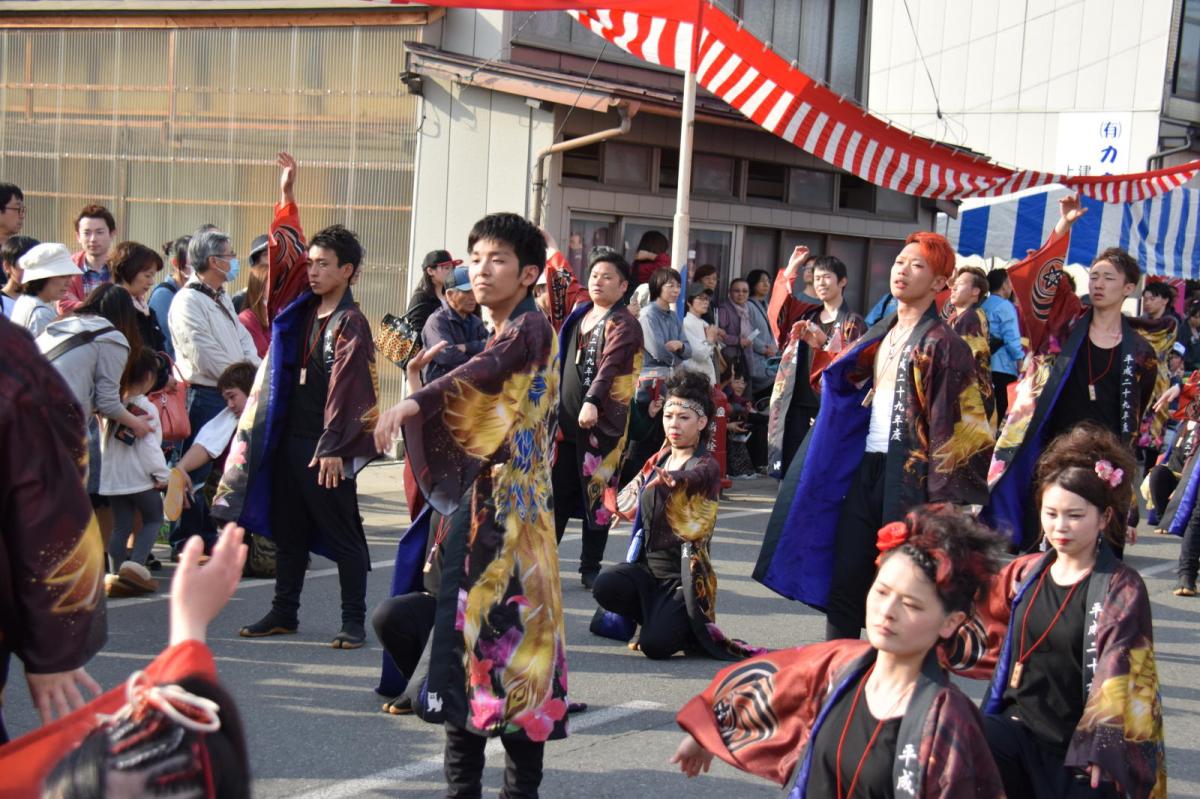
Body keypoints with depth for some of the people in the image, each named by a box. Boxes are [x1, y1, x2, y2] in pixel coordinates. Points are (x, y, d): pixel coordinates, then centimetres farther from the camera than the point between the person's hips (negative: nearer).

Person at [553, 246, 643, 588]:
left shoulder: (623, 324, -7)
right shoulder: (578, 315, 15)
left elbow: (610, 364, -22)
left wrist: (593, 401, -34)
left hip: (602, 421, -6)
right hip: (565, 417, 6)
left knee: (596, 493, 0)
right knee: (557, 489, 9)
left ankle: (590, 567, 8)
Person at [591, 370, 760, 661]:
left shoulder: (706, 466, -8)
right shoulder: (658, 460, 12)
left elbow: (690, 478, -36)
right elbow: (626, 505, 24)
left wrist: (672, 480, -57)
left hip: (683, 573, -6)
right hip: (647, 564, 6)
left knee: (656, 645, -25)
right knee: (604, 586, -27)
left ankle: (689, 629, 11)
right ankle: (656, 615, 4)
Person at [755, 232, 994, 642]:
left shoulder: (942, 343, -7)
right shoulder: (881, 334, 16)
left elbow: (952, 422, -13)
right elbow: (845, 385, 26)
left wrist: (940, 495, -18)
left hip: (908, 470, -7)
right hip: (865, 466, 7)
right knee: (846, 573, 7)